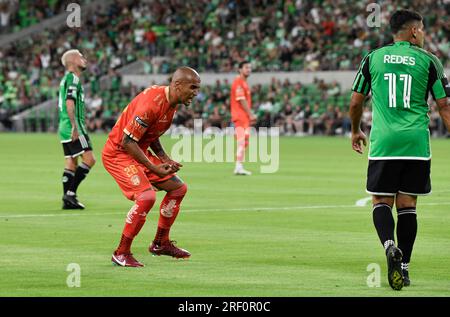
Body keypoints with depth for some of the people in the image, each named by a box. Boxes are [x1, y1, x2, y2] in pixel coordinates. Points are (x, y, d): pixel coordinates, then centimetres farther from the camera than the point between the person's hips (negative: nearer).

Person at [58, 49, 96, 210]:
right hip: (73, 127, -10)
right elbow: (69, 103, -21)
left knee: (71, 164, 9)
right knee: (89, 159, -11)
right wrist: (75, 127, -24)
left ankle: (68, 200, 6)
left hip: (65, 128, 10)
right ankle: (71, 193, -15)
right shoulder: (73, 78, -10)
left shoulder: (66, 79, 20)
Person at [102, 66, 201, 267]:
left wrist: (165, 159, 2)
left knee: (179, 188, 11)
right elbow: (128, 142, -26)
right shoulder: (152, 102, -28)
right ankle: (121, 253, -14)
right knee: (146, 196, -26)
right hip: (118, 154, -10)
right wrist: (154, 168, -24)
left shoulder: (172, 103, 3)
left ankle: (160, 243, 25)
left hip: (138, 152, 10)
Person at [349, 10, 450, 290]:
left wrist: (356, 131, 29)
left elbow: (355, 103, 12)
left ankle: (390, 246, -24)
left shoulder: (373, 58, 7)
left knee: (382, 202, 5)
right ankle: (404, 267, 8)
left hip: (383, 142, 0)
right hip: (417, 142, 0)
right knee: (407, 205, 8)